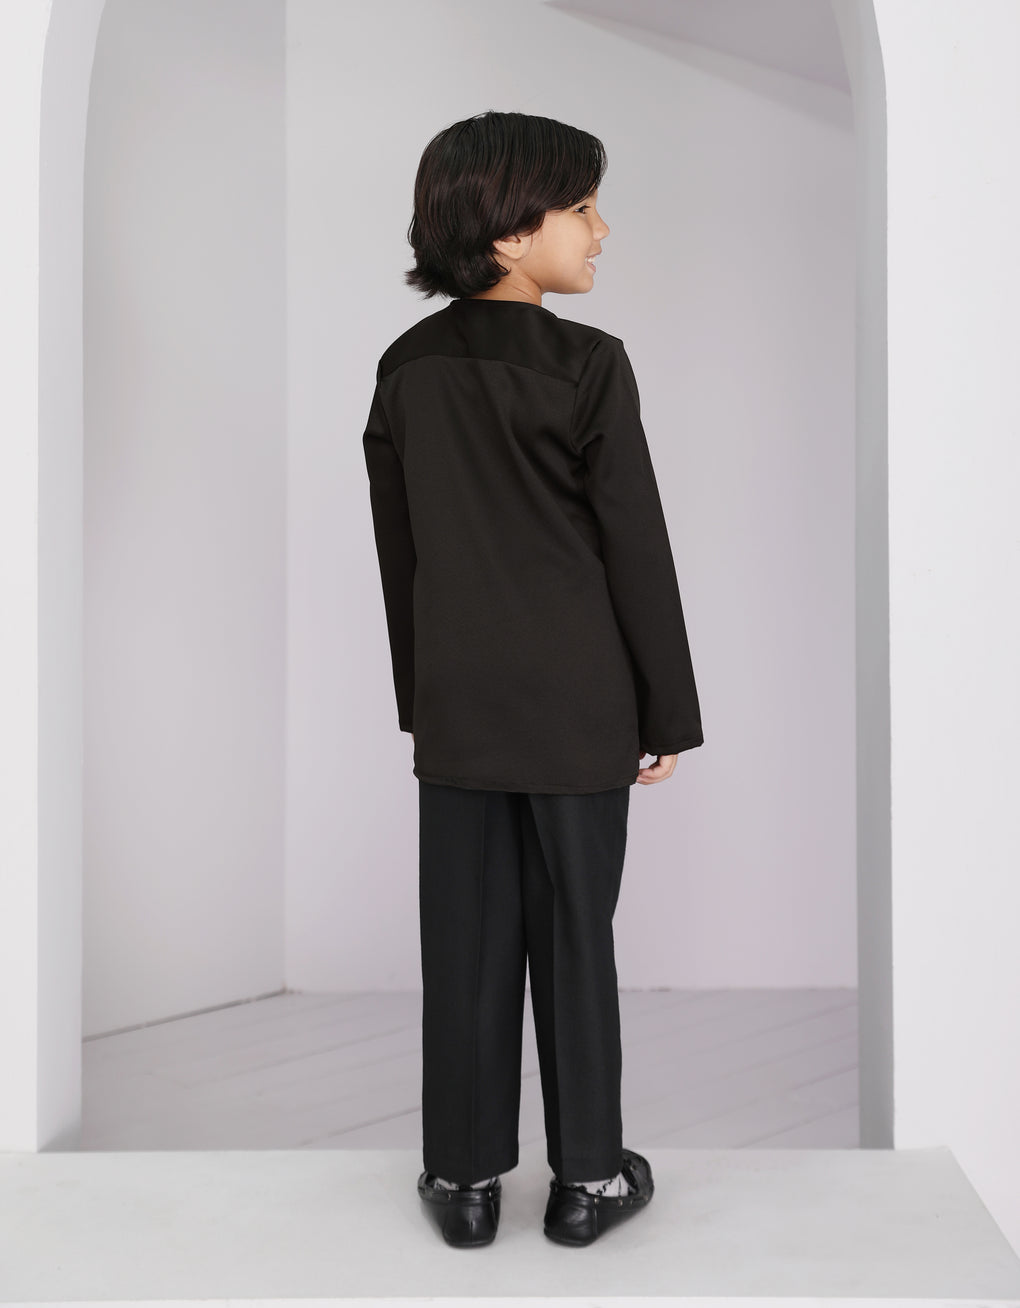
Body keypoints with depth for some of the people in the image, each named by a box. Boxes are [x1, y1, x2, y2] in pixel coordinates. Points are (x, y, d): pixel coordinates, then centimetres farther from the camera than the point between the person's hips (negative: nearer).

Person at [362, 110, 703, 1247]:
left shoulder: (405, 367, 3)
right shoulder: (588, 365, -11)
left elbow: (398, 553, 8)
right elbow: (637, 550, -10)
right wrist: (670, 712, -2)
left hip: (457, 706, 4)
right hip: (578, 705, -3)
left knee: (467, 938, 10)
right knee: (574, 936, 8)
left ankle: (463, 1176, 22)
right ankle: (587, 1175, 22)